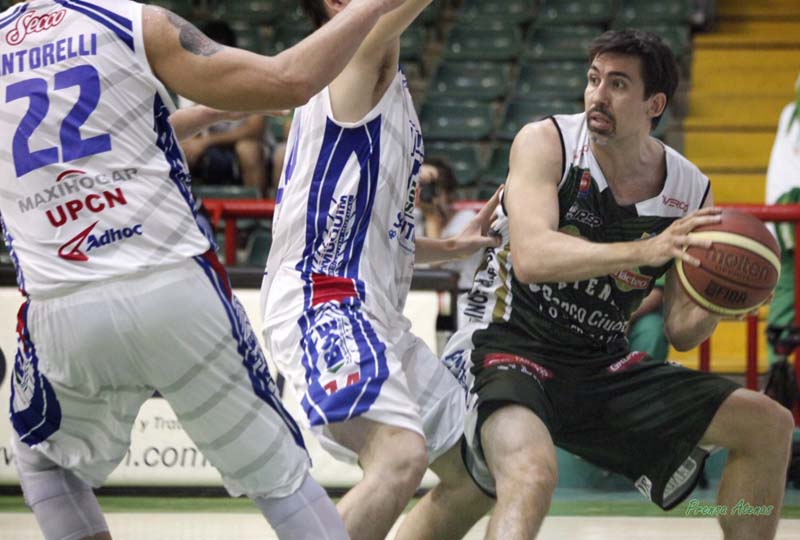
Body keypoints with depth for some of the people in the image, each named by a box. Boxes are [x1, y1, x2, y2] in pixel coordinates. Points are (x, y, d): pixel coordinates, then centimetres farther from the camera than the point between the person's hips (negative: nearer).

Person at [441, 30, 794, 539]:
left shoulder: (691, 192, 0)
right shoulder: (547, 143, -12)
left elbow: (681, 332, 6)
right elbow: (531, 258, -28)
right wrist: (644, 252, -39)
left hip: (604, 366, 6)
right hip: (513, 351, -6)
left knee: (769, 426, 2)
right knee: (533, 473, -37)